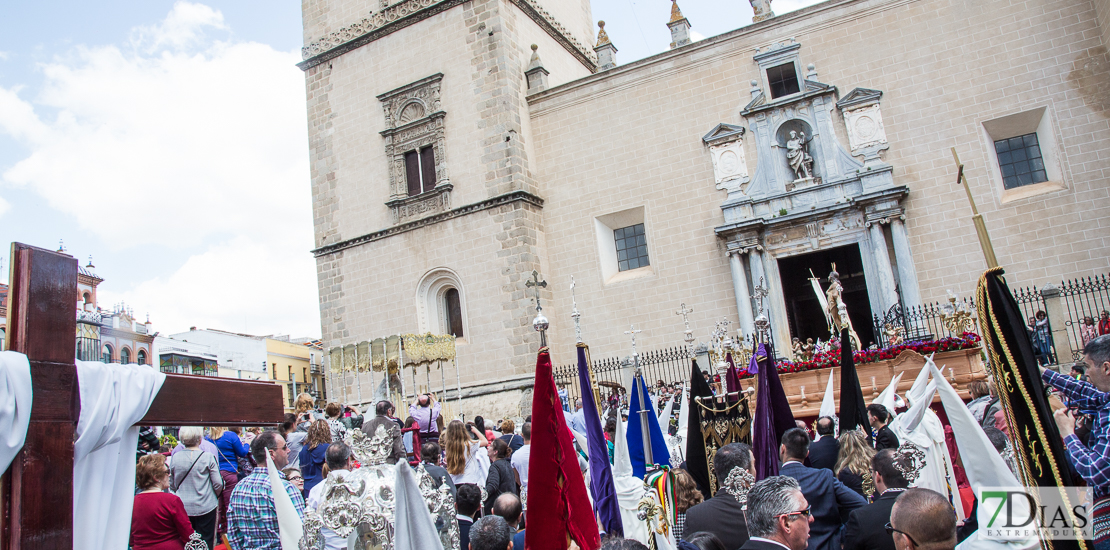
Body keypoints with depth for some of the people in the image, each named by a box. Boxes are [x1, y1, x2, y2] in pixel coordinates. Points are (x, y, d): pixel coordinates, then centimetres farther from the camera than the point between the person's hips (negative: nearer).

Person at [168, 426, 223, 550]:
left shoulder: (175, 457, -2)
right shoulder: (208, 458, -12)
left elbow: (172, 485, 9)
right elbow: (218, 484, -9)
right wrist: (215, 497, 11)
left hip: (182, 507, 3)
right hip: (205, 507, -3)